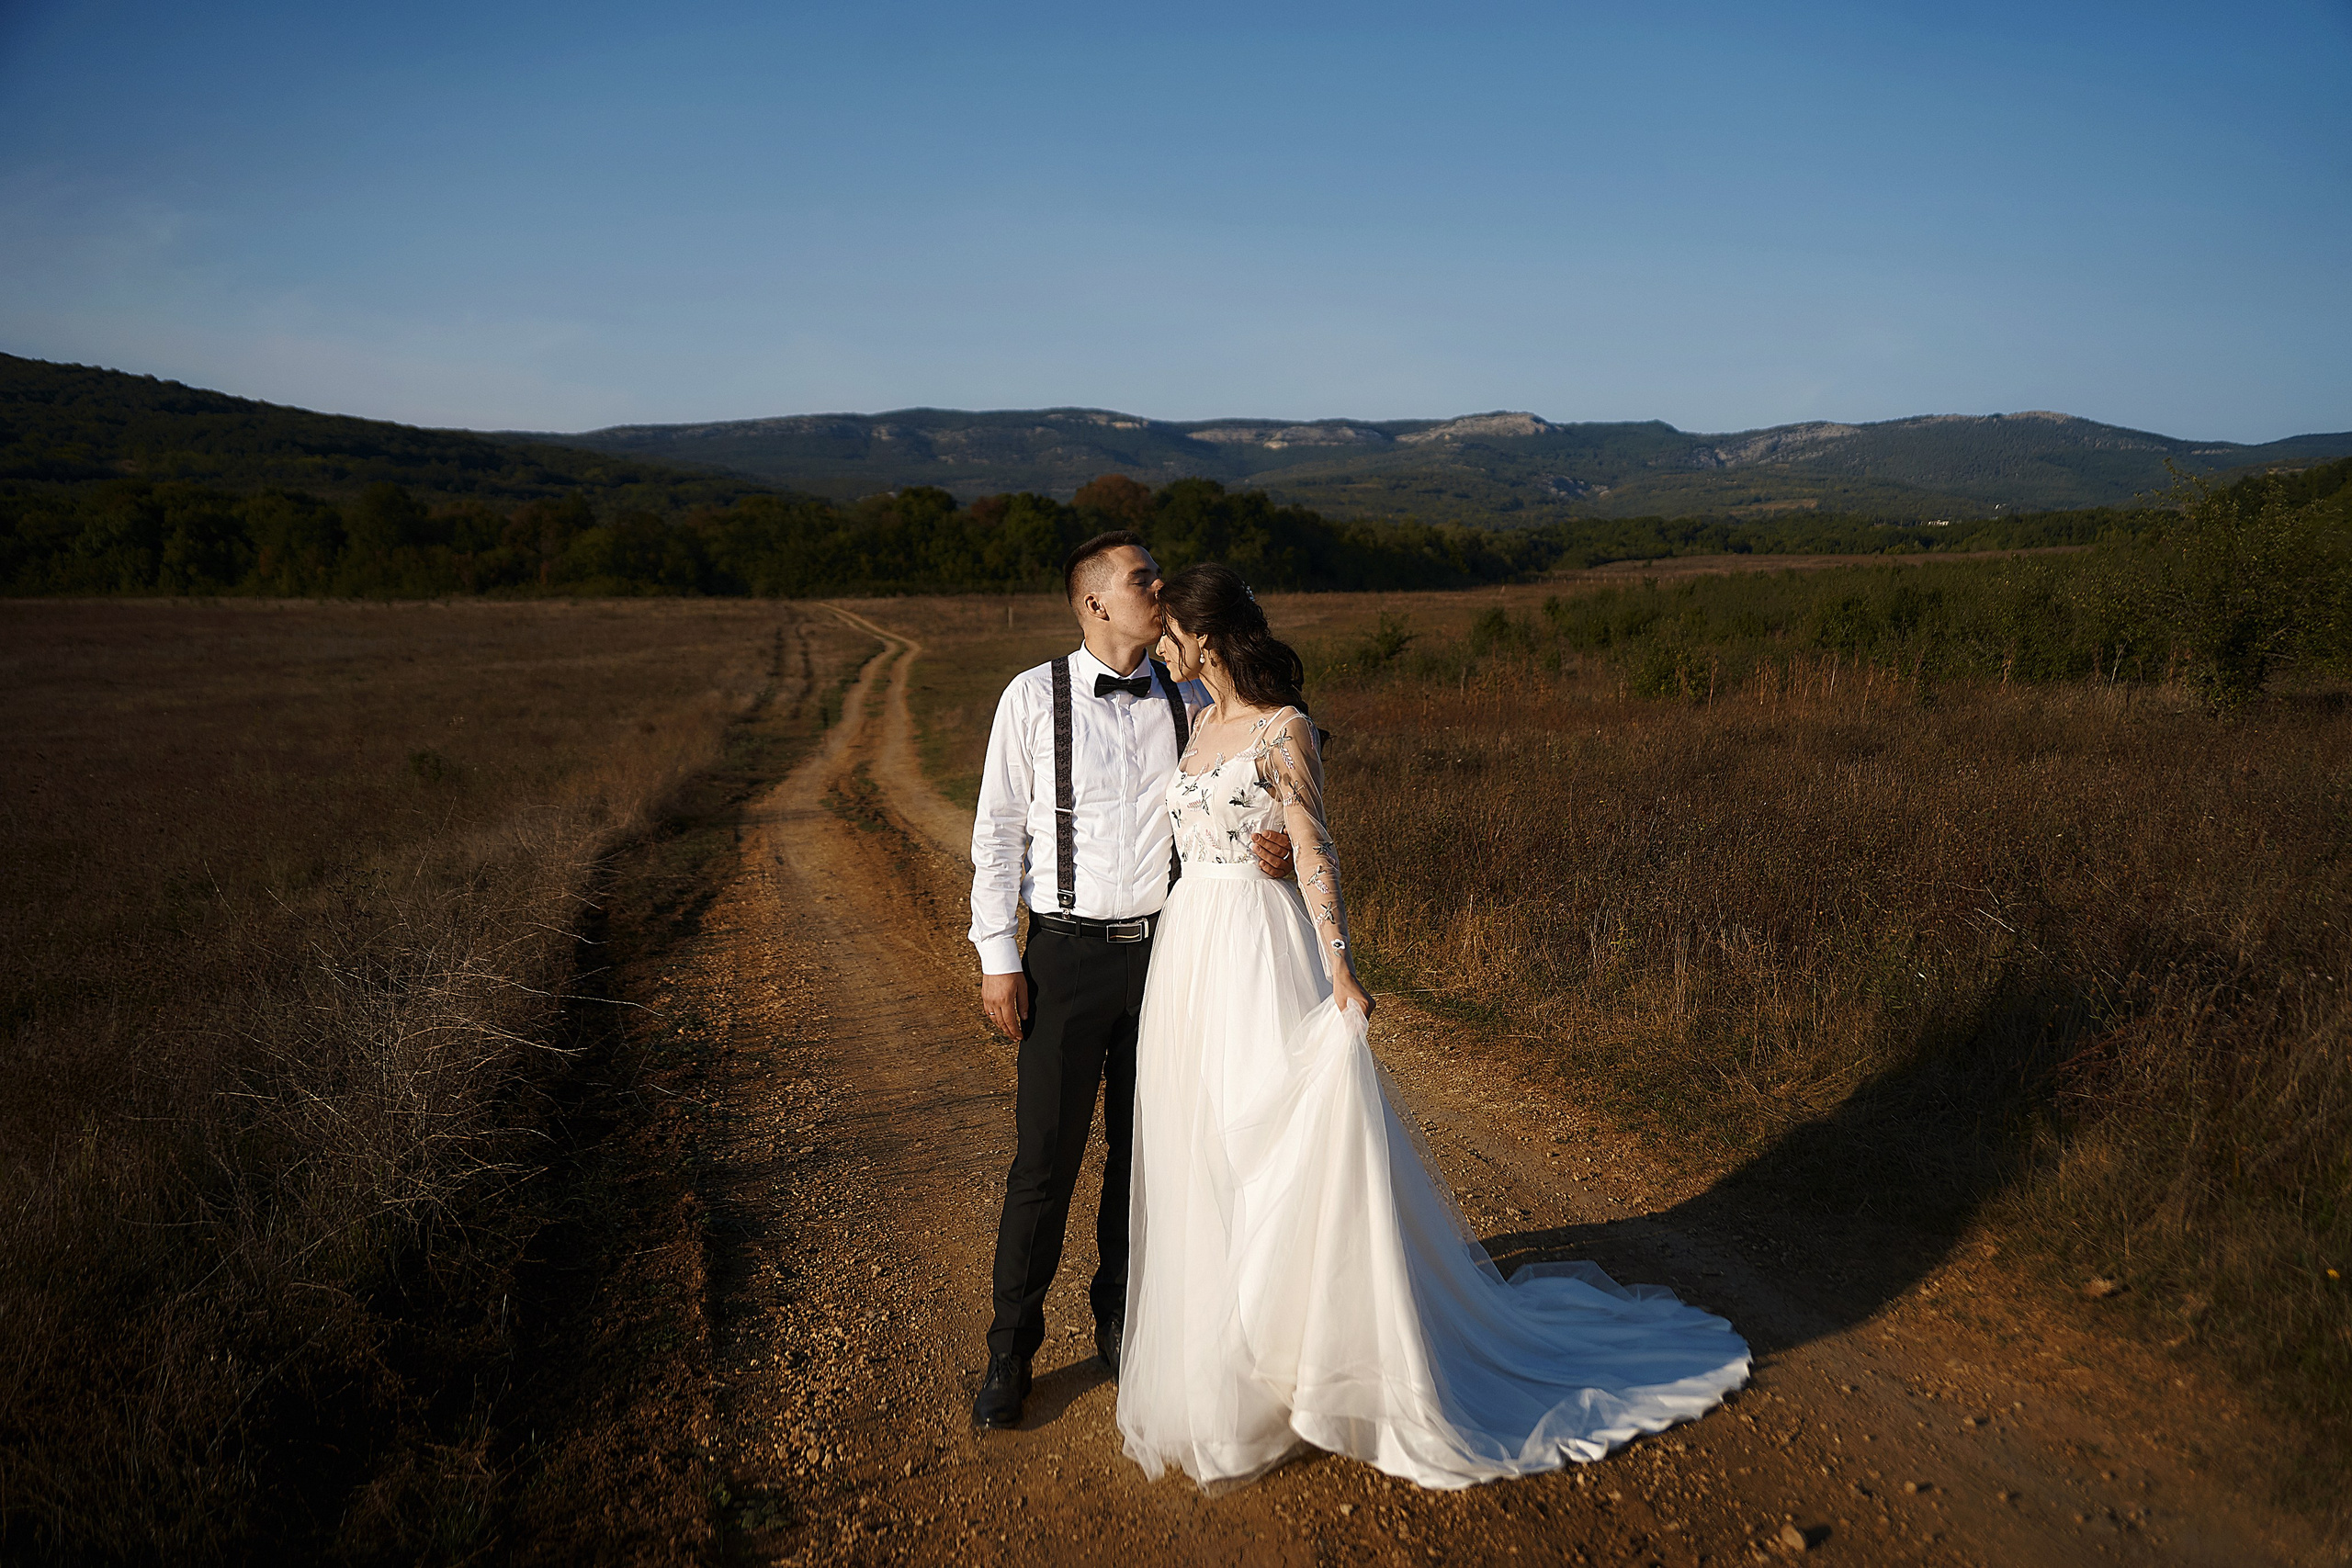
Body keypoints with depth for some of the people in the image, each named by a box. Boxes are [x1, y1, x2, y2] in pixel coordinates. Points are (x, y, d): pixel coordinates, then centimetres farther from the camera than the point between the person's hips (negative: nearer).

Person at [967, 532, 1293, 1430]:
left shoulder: (1185, 702, 5)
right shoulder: (1034, 698, -4)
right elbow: (998, 833, -2)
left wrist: (1270, 847, -13)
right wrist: (998, 958, -6)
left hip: (1165, 948, 3)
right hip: (1069, 953, -3)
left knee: (1144, 1148, 13)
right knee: (1045, 1155, 1)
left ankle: (1122, 1324, 33)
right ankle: (1010, 1352, 19)